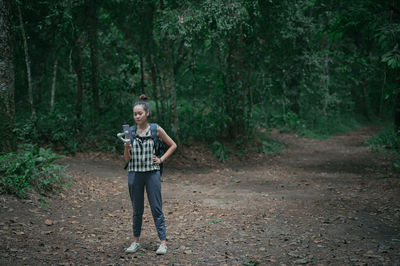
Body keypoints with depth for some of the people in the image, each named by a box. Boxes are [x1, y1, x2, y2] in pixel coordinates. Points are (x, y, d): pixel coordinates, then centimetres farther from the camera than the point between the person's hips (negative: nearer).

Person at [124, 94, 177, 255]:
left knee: (156, 208, -1)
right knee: (137, 209, 9)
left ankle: (163, 242, 3)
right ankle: (136, 242, 20)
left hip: (152, 172, -2)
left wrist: (161, 159, 2)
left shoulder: (156, 130, -1)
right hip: (134, 174, 2)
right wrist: (127, 148, -14)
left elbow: (173, 145, 12)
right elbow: (127, 159, 5)